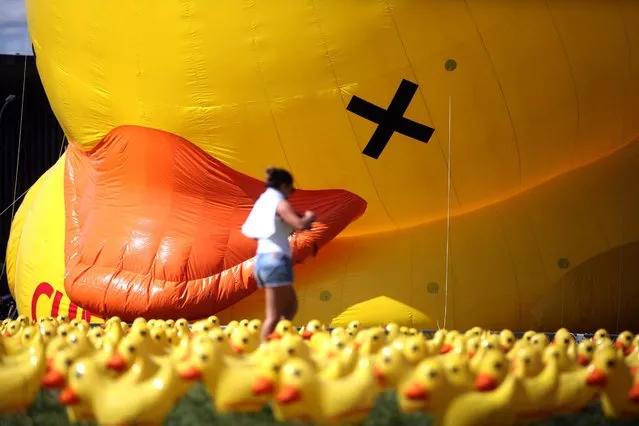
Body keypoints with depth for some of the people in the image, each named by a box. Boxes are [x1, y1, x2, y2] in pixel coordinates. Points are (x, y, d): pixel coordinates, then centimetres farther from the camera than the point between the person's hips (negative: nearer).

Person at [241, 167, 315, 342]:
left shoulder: (263, 201, 18)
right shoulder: (280, 203, -7)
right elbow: (300, 224, -21)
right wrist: (309, 217, 2)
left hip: (262, 258, 9)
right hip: (276, 260, -9)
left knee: (291, 307, 16)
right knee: (274, 315, -8)